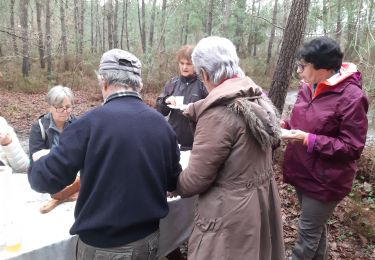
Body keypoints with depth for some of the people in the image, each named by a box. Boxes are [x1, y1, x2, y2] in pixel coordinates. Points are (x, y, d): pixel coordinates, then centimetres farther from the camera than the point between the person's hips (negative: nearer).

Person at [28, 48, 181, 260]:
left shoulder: (92, 122, -19)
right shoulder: (162, 123, -7)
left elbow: (47, 179, -15)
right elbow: (174, 183, 3)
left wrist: (38, 168, 7)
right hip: (148, 239, 4)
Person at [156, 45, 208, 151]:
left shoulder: (203, 84, -6)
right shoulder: (172, 83, 7)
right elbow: (160, 110, 8)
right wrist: (165, 101, -11)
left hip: (195, 142, -3)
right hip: (173, 140, 4)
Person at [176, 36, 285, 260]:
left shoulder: (218, 111, -24)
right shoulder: (258, 98, 2)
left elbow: (196, 178, -21)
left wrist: (173, 184, 1)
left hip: (232, 214, -8)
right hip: (263, 200, 9)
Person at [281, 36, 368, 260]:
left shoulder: (351, 97, -21)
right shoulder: (308, 88, 2)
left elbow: (352, 148, -19)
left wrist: (309, 140, -26)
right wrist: (287, 125, -5)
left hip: (326, 180, -7)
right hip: (304, 172, 7)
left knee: (308, 231, 9)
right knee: (316, 225, 26)